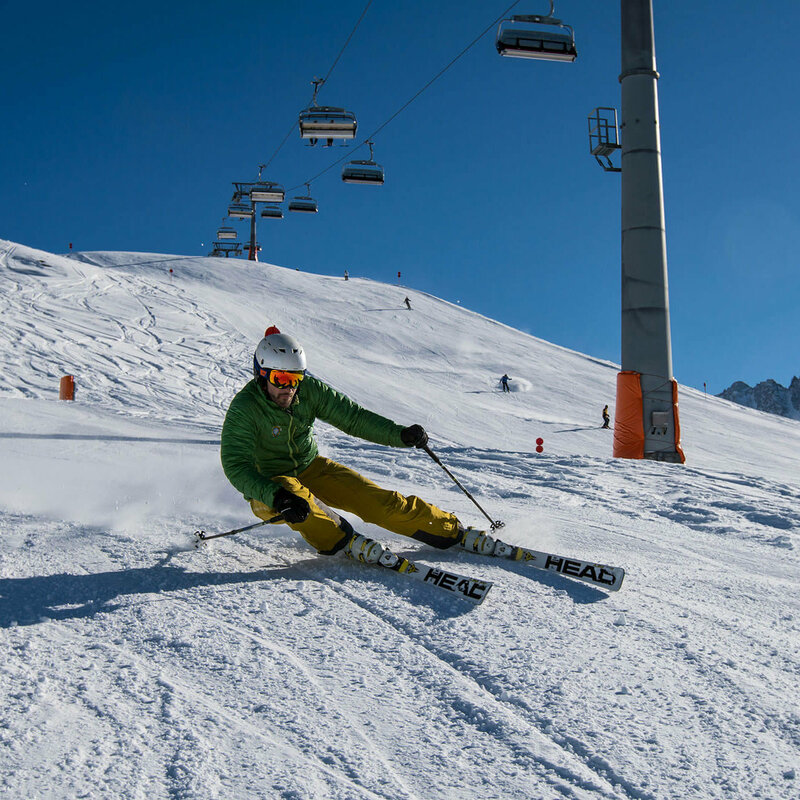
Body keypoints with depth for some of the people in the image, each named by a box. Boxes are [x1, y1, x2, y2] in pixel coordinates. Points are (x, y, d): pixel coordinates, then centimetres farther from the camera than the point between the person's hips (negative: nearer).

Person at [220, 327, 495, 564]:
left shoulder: (308, 390, -12)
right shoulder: (244, 409, -24)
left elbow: (351, 416, -9)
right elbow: (235, 466, -31)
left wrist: (400, 434, -24)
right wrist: (277, 498, -47)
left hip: (310, 468, 4)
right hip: (266, 488, -4)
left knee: (378, 501, -9)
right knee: (292, 493, -40)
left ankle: (453, 531, 0)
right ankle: (342, 540, -24)